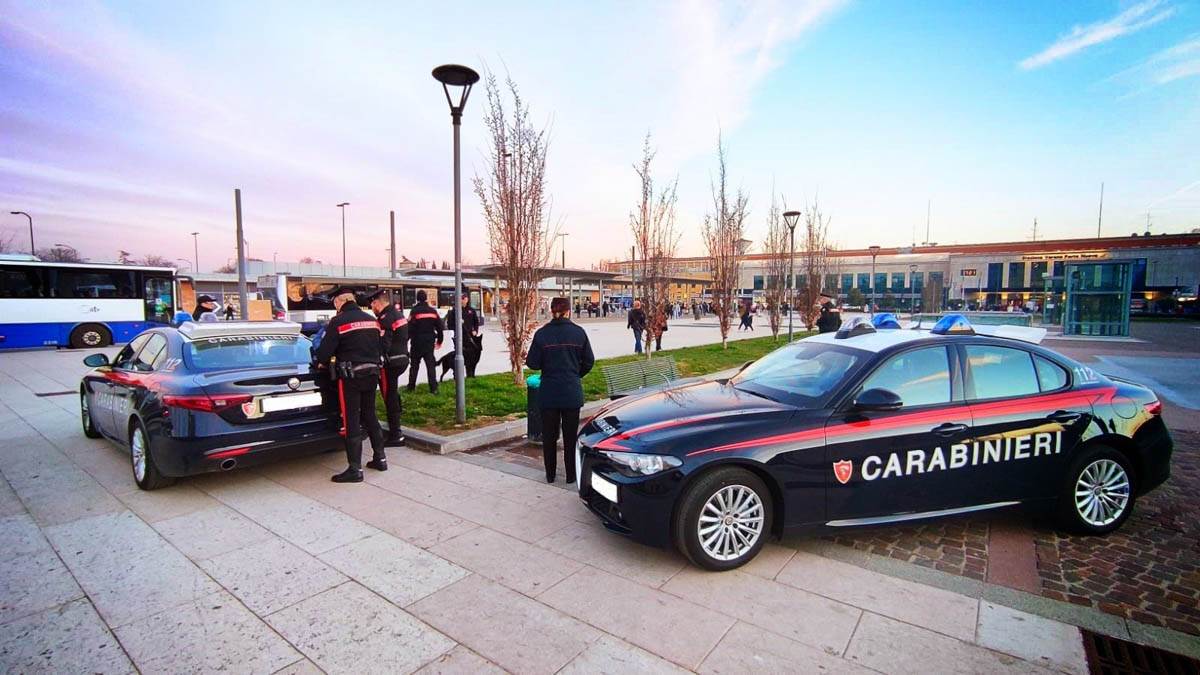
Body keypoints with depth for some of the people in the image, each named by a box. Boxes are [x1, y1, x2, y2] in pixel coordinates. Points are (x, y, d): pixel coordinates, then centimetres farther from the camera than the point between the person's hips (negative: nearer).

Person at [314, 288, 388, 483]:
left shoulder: (338, 321, -10)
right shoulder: (371, 320, 9)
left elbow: (326, 349, -10)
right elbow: (382, 345, 12)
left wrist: (321, 363, 10)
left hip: (350, 376, -6)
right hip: (372, 373, 6)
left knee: (351, 421, -1)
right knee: (370, 416, 18)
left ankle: (355, 469, 2)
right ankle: (380, 458, 23)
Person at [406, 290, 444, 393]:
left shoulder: (414, 311, -9)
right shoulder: (433, 311, 4)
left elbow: (410, 328, -13)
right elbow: (440, 327, 7)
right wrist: (439, 340, 18)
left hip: (417, 342, -2)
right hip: (430, 342, 3)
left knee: (414, 365, 11)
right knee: (430, 365, 4)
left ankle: (411, 387, 16)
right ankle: (433, 388, -2)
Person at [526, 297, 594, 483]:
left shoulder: (542, 333, -8)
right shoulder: (578, 332, -5)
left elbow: (533, 363, -7)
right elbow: (589, 361, -1)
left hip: (548, 392, 0)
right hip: (572, 392, 0)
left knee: (549, 434, 14)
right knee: (571, 434, 12)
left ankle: (550, 474, 23)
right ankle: (571, 474, 21)